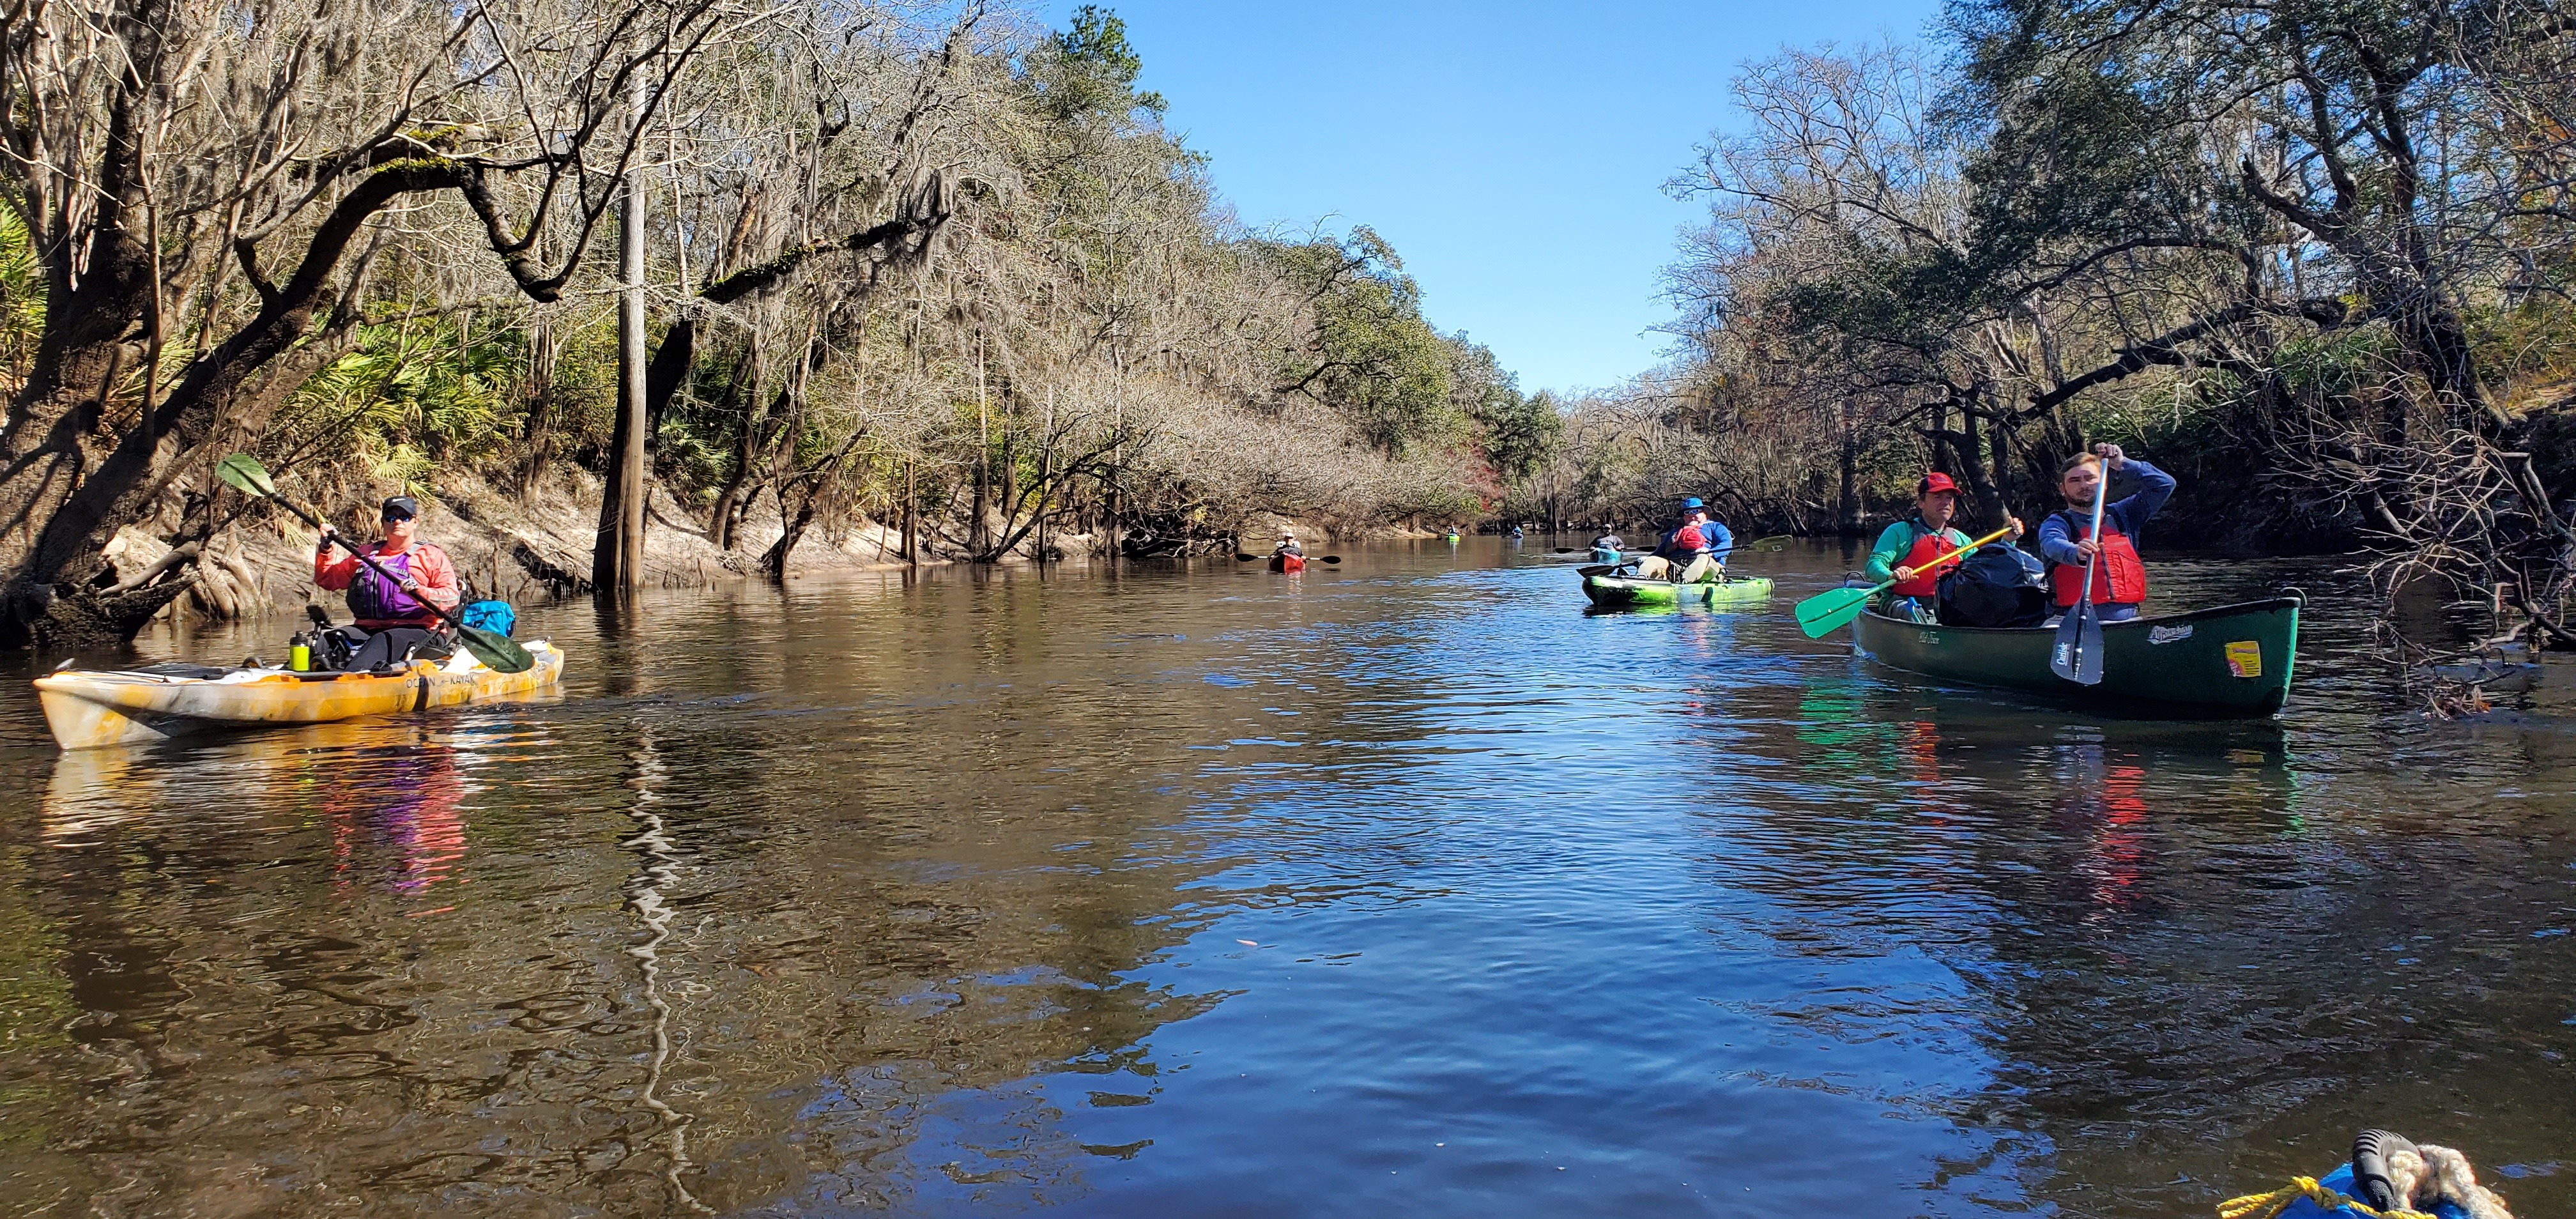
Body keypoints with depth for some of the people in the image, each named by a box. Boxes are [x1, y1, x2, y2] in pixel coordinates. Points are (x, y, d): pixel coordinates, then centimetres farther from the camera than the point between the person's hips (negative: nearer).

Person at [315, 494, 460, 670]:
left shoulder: (432, 556, 10)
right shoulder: (366, 554, 27)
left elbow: (451, 598, -4)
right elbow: (326, 580, 31)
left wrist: (419, 591, -22)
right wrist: (324, 549, 15)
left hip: (416, 632, -5)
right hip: (367, 628, 5)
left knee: (384, 640, -37)